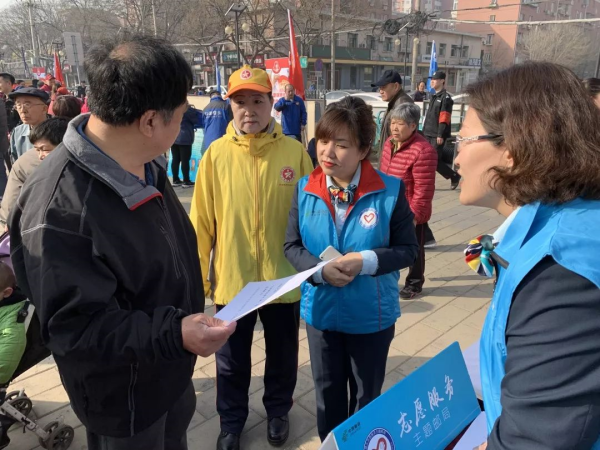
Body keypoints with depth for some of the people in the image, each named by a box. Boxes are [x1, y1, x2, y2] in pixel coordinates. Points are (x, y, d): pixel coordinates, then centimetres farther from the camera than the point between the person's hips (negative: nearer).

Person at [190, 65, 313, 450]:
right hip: (231, 279, 0)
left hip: (283, 277, 1)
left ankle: (278, 410, 48)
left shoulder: (295, 152, -7)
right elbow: (202, 221, -5)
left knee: (282, 354, 21)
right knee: (232, 359, 19)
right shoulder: (216, 154, -8)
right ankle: (232, 419, 45)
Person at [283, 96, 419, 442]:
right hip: (321, 310, 2)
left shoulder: (390, 190, -15)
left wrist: (366, 261, -26)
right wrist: (320, 270, -22)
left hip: (372, 314, -2)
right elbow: (292, 246, -3)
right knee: (327, 390, 24)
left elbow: (408, 249, -9)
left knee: (368, 394, 21)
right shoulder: (305, 189, -8)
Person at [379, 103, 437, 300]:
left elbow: (423, 189, -24)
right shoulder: (389, 144, 2)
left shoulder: (423, 151, -25)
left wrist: (415, 214, -20)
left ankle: (414, 283, 35)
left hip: (411, 213, -7)